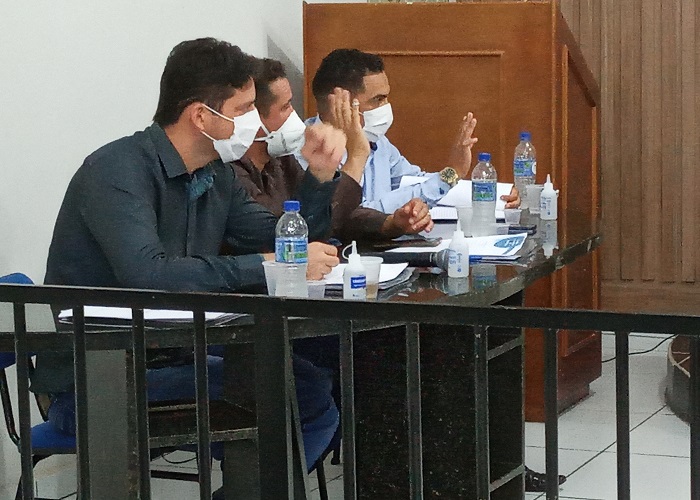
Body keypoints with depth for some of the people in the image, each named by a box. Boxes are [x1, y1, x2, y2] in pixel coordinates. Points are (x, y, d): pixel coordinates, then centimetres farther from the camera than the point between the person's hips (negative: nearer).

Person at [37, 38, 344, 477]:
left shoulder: (215, 176, 9)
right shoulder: (119, 170, -17)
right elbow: (145, 274, -33)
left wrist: (323, 176, 0)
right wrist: (271, 267, -29)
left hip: (171, 365, 8)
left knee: (315, 392, -9)